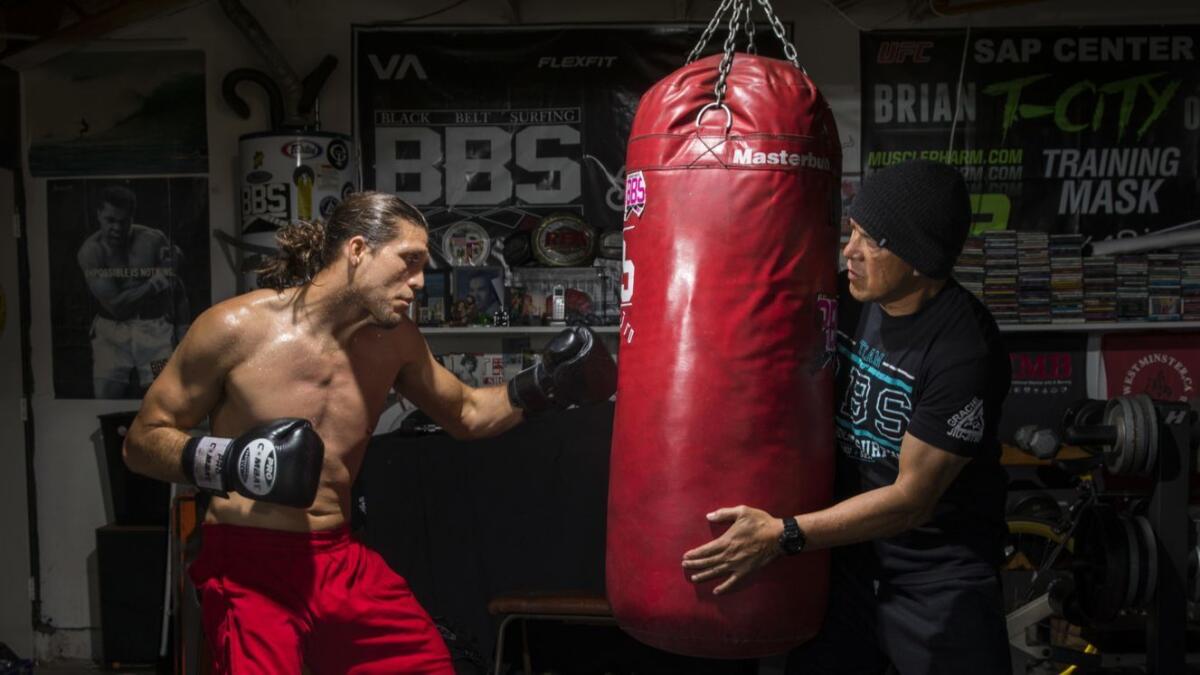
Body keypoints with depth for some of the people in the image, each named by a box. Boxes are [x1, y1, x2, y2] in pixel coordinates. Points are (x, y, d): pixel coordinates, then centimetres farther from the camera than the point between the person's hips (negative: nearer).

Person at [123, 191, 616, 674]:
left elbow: (466, 414, 16)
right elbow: (141, 441, -5)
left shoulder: (395, 340, 1)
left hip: (342, 561, 5)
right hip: (247, 565, -4)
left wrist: (540, 386, 0)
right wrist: (227, 462, -22)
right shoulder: (236, 327, -12)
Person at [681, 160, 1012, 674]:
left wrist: (783, 535, -27)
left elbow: (912, 497, -22)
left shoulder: (965, 350, -23)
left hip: (940, 574, -5)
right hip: (846, 547, 5)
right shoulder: (846, 296, -4)